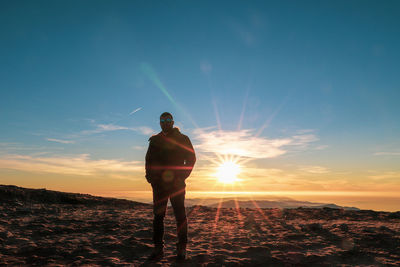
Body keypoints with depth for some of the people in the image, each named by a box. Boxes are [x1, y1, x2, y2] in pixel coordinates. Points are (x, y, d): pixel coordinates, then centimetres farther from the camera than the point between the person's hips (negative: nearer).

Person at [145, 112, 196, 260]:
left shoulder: (182, 139, 6)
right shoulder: (154, 140, 15)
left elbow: (191, 158, 3)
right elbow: (149, 160, 17)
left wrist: (182, 177, -7)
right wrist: (150, 176, 1)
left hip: (176, 183, -3)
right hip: (159, 183, 3)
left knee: (180, 215, -1)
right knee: (158, 215, 2)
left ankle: (181, 248, 8)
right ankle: (158, 248, 9)